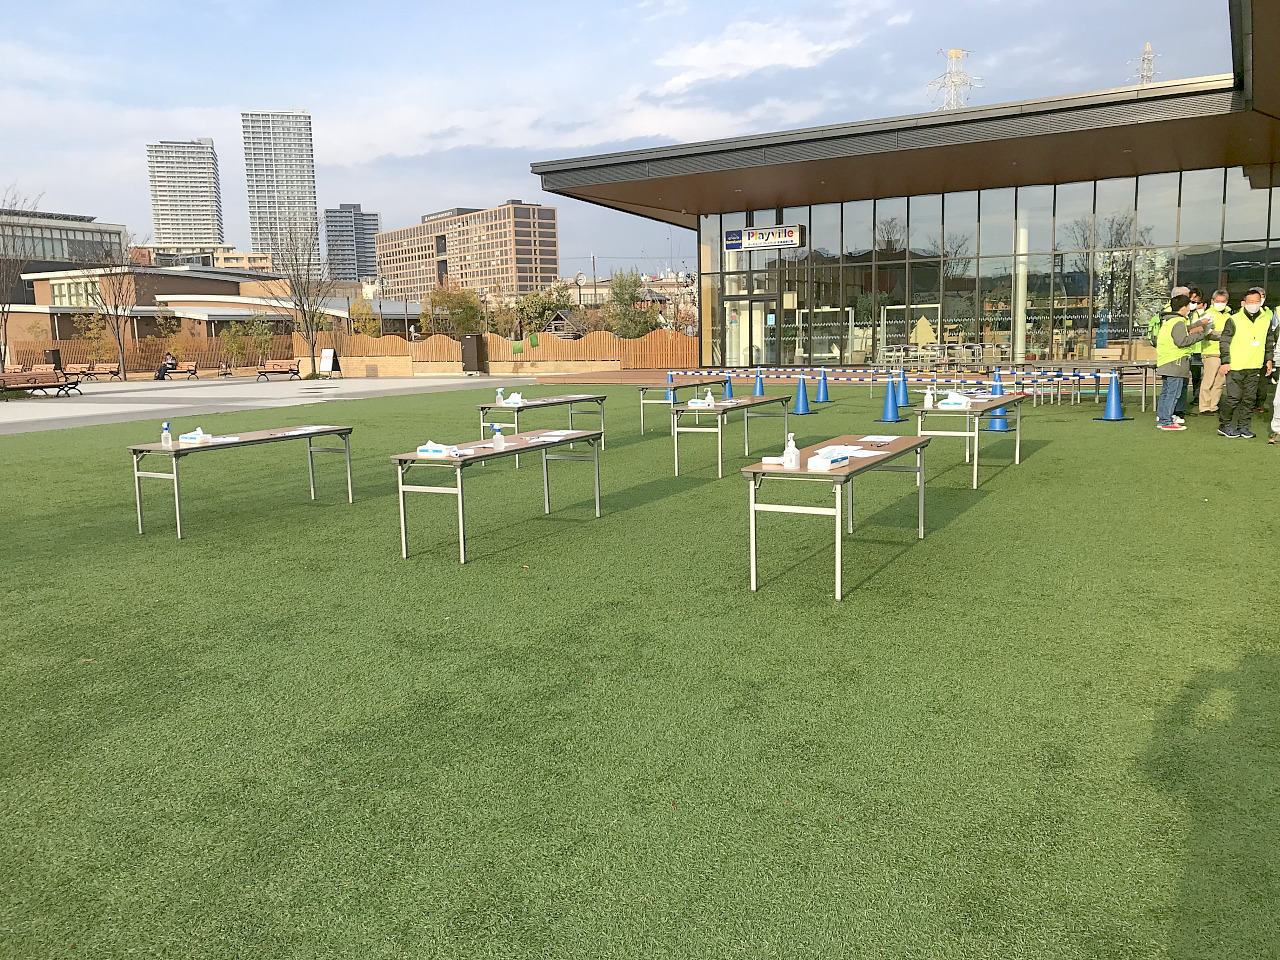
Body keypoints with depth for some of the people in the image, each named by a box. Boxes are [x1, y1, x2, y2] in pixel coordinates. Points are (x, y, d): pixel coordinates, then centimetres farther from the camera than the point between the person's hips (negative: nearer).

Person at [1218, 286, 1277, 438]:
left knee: (1250, 398, 8)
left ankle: (1243, 426, 17)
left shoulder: (1266, 319, 9)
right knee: (1233, 397, -5)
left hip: (1255, 367, 5)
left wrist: (1268, 359, 16)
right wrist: (1225, 361, -8)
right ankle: (1224, 426, 7)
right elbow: (1224, 341, -4)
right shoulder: (1234, 320, -6)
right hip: (1235, 366, -5)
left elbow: (1270, 340, 20)